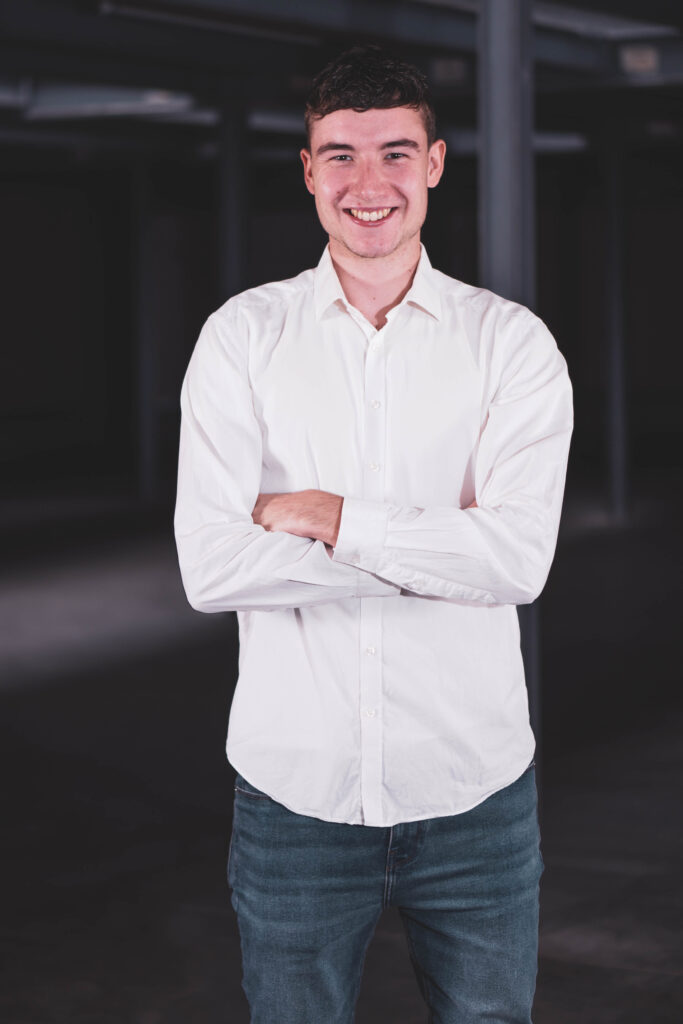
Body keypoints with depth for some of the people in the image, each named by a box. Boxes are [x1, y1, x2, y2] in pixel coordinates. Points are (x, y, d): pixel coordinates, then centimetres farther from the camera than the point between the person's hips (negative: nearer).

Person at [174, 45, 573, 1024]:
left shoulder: (510, 343, 0)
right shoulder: (242, 336, 0)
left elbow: (520, 558, -13)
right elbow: (209, 566, -11)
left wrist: (333, 519, -13)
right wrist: (440, 554, -12)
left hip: (475, 793, 0)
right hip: (294, 790, 0)